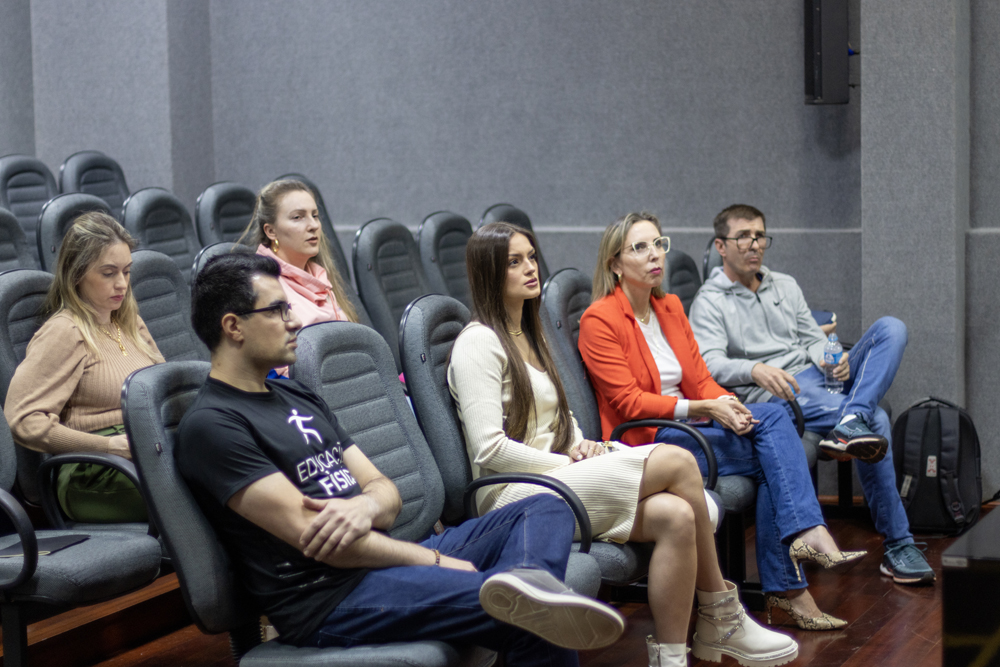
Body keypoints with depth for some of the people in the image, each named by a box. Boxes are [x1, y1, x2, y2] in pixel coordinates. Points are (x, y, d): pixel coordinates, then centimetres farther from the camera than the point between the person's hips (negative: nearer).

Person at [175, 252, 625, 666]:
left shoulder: (298, 398, 22)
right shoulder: (211, 425, -8)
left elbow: (385, 490, 17)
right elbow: (308, 532, -16)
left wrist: (367, 505, -11)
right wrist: (437, 562, -13)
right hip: (330, 599, -10)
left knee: (547, 513, -8)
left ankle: (527, 581, -35)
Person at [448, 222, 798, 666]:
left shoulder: (528, 336, 21)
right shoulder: (479, 342, -9)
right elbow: (490, 448, -16)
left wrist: (580, 446, 6)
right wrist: (566, 463, -11)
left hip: (550, 480, 9)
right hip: (515, 496, -9)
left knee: (677, 515, -19)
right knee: (678, 462, -19)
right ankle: (721, 620, -7)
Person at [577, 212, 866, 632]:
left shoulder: (670, 307, 15)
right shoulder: (599, 321, -9)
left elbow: (699, 378, 11)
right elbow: (629, 401, -14)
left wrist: (729, 404, -12)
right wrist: (704, 409, -22)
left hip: (685, 426, 7)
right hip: (643, 443, -7)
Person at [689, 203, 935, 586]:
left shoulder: (785, 286, 25)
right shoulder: (710, 302, 4)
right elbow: (709, 364, -12)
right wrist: (755, 370, -33)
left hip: (816, 381, 7)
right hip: (770, 397, -7)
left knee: (891, 328, -16)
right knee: (876, 420, -30)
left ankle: (850, 424, -38)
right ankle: (897, 545, -27)